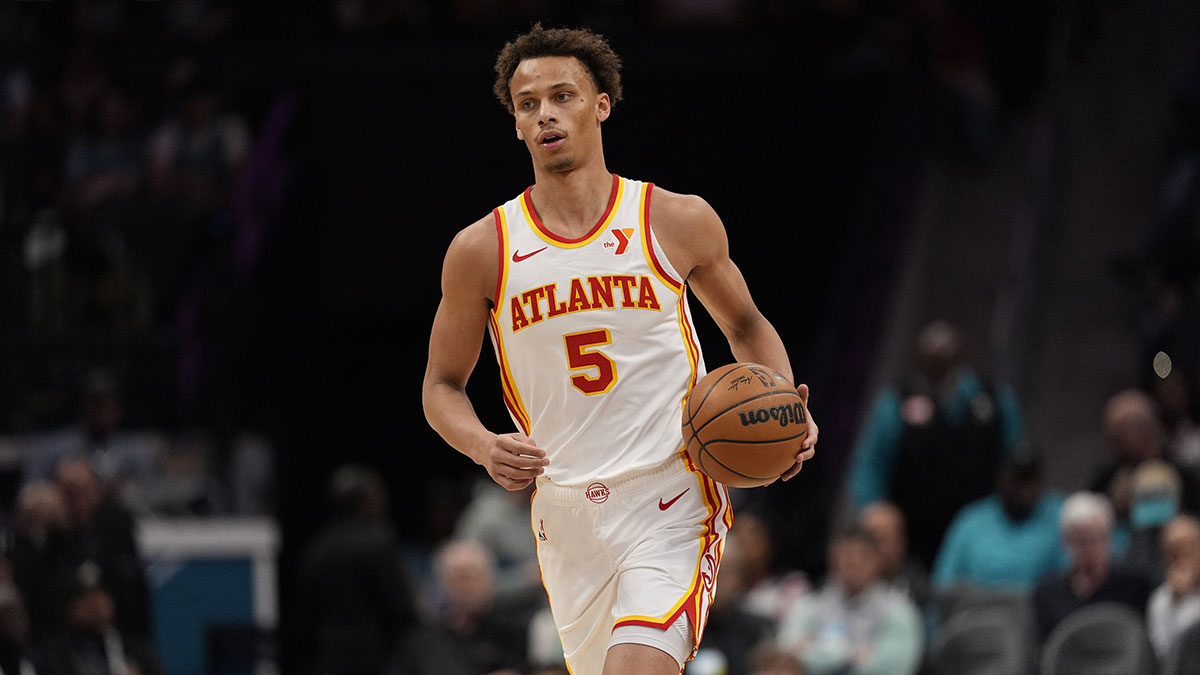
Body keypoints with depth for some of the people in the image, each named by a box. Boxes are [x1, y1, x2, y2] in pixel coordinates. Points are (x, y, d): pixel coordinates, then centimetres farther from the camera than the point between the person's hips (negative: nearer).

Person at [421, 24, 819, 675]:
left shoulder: (678, 222, 0)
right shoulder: (482, 251, 1)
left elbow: (746, 326, 17)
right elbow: (442, 384, 11)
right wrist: (484, 447, -10)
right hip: (567, 517, 3)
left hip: (672, 505, -3)